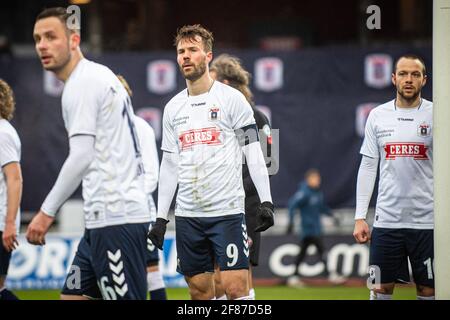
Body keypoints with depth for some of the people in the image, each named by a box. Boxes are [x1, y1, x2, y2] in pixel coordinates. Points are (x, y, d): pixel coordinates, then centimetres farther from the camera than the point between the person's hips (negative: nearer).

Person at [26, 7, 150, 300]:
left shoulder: (82, 83, -10)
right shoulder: (100, 76, 20)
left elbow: (82, 157, -18)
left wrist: (47, 212, -14)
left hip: (115, 219, -10)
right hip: (106, 219, 10)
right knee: (73, 296, 10)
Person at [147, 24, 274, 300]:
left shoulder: (231, 99, -1)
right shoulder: (173, 108, 13)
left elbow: (253, 153, -3)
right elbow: (169, 165, 16)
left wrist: (266, 201, -13)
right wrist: (161, 218, 12)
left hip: (227, 210, -5)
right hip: (187, 214, 5)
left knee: (236, 287, -11)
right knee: (200, 291, 6)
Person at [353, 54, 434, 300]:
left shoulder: (435, 115, 0)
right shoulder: (378, 116, 7)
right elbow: (368, 167, 9)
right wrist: (360, 218, 3)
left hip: (427, 221, -2)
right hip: (387, 218, 2)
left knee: (428, 289, 2)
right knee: (381, 288, 3)